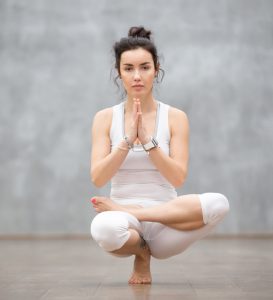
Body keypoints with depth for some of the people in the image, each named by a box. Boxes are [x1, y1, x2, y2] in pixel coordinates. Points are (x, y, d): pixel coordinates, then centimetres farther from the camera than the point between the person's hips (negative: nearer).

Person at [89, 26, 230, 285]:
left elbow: (178, 178, -7)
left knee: (218, 204, -30)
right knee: (104, 228, -39)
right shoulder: (105, 118, 3)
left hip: (165, 222, 1)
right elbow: (97, 179, -6)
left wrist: (147, 140, -18)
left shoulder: (175, 118, 2)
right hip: (125, 227, -1)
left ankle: (123, 210, -16)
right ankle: (142, 253, -2)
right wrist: (127, 140, -17)